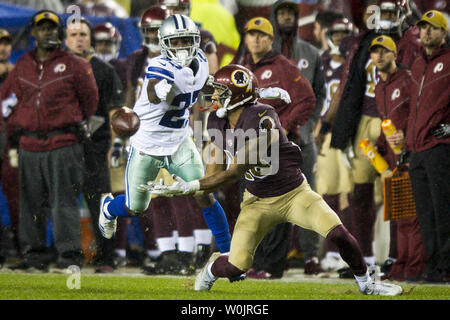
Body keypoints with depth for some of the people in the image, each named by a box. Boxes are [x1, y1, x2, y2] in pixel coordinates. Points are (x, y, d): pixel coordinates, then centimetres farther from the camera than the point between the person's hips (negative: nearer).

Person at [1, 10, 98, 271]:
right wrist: (23, 121, 14)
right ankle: (34, 253, 13)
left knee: (64, 202, -8)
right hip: (30, 146, 4)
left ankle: (70, 253, -7)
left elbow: (90, 99, 10)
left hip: (63, 146, -4)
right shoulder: (23, 66, 13)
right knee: (31, 203, 6)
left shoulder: (73, 65, 2)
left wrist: (77, 125, 17)